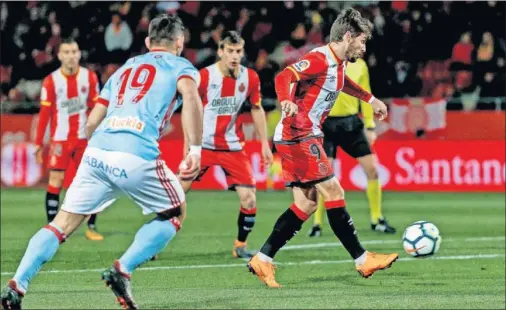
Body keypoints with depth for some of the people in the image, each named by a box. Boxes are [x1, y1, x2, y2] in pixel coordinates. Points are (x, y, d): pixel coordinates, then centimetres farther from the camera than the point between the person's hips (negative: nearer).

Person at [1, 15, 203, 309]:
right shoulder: (180, 66, 15)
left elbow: (92, 123, 28)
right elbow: (191, 96, -9)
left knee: (63, 223, 11)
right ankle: (122, 271, 3)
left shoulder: (125, 68, 30)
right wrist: (195, 150, -13)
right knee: (176, 214, 17)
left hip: (96, 152, 5)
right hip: (136, 156, -5)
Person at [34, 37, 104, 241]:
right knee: (55, 181, -5)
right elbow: (44, 113, -3)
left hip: (84, 138, 2)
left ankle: (91, 227, 11)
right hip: (60, 138, -2)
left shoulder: (90, 77, 0)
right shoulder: (51, 81, -6)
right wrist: (39, 143, -3)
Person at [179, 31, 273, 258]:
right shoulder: (205, 76, -12)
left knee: (248, 198, -8)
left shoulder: (250, 78, -3)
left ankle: (240, 246, 11)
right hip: (203, 145, -2)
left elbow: (257, 110, 11)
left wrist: (265, 143, 8)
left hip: (233, 147, 2)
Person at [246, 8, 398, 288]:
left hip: (305, 137, 10)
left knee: (306, 204, 7)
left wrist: (371, 99, 42)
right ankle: (363, 260, -7)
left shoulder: (338, 63, 13)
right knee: (333, 192, -10)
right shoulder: (320, 59, -16)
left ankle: (262, 260, 7)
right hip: (299, 136, -10)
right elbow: (284, 77, -29)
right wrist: (286, 100, -49)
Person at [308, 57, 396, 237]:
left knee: (372, 169, 1)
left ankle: (377, 220, 15)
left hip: (351, 123, 4)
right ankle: (317, 224, 6)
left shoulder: (359, 65, 6)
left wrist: (370, 126, 9)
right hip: (327, 124, -4)